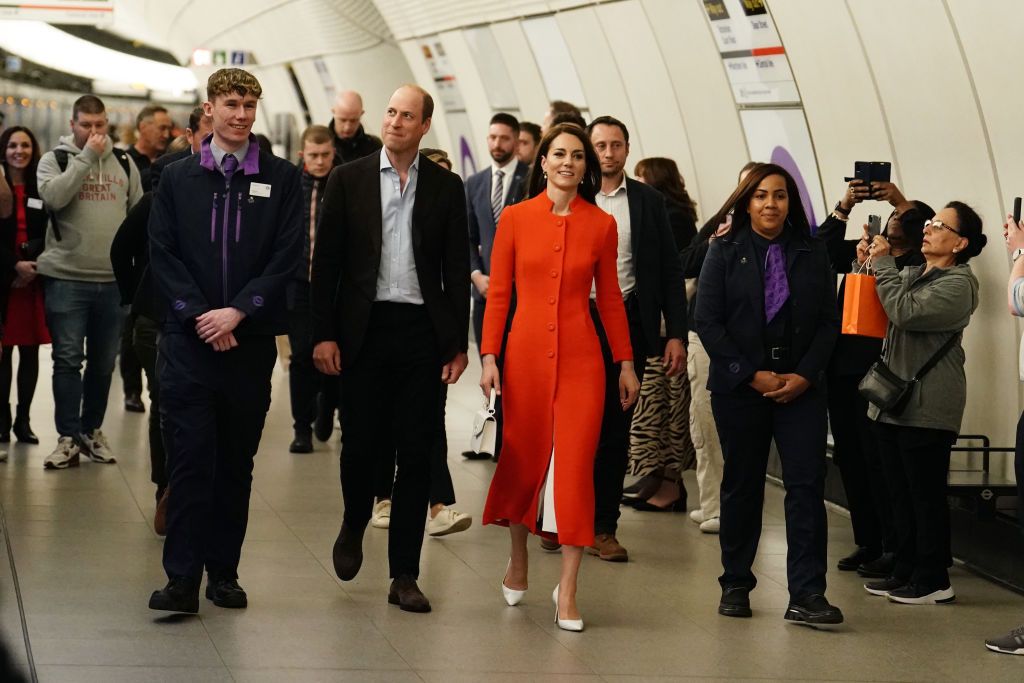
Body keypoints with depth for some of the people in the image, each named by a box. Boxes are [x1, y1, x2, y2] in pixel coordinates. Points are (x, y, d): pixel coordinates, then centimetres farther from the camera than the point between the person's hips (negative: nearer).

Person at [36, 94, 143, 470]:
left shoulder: (124, 162, 11)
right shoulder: (56, 159, 2)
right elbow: (53, 196, -18)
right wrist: (87, 157, -16)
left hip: (115, 279, 3)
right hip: (67, 278, -3)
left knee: (104, 362, 10)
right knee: (68, 360, -3)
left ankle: (92, 430, 23)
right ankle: (68, 438, 2)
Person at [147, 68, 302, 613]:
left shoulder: (281, 179, 5)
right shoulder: (176, 179, 8)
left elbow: (287, 257, -2)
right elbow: (162, 256, 2)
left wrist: (236, 312, -11)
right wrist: (200, 316, -9)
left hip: (251, 339, 1)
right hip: (188, 339, -1)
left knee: (237, 461, 6)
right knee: (190, 459, -6)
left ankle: (223, 570, 15)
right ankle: (182, 578, -5)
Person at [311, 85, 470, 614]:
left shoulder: (446, 187, 7)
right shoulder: (348, 180, 5)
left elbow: (457, 269, 7)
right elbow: (326, 262, 3)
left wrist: (458, 343, 1)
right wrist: (323, 333, -4)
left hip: (423, 331, 1)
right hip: (365, 328, 0)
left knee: (417, 454, 1)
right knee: (359, 443, 1)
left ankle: (404, 575, 8)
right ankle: (354, 525, 33)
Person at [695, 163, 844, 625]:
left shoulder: (812, 255, 7)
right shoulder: (725, 252, 3)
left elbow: (829, 322, 5)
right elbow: (707, 321, -4)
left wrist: (805, 375, -9)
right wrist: (751, 375, -11)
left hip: (801, 387, 1)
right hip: (740, 387, -1)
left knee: (807, 482, -9)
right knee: (742, 484, 7)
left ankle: (806, 595, -9)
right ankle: (736, 585, 19)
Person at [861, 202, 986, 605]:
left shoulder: (958, 283, -9)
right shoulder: (911, 274, 18)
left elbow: (906, 313, -21)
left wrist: (883, 265, -14)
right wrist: (868, 266, 3)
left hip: (926, 408, -8)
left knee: (926, 495, -4)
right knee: (900, 494, 12)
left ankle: (933, 581, 2)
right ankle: (905, 573, 20)